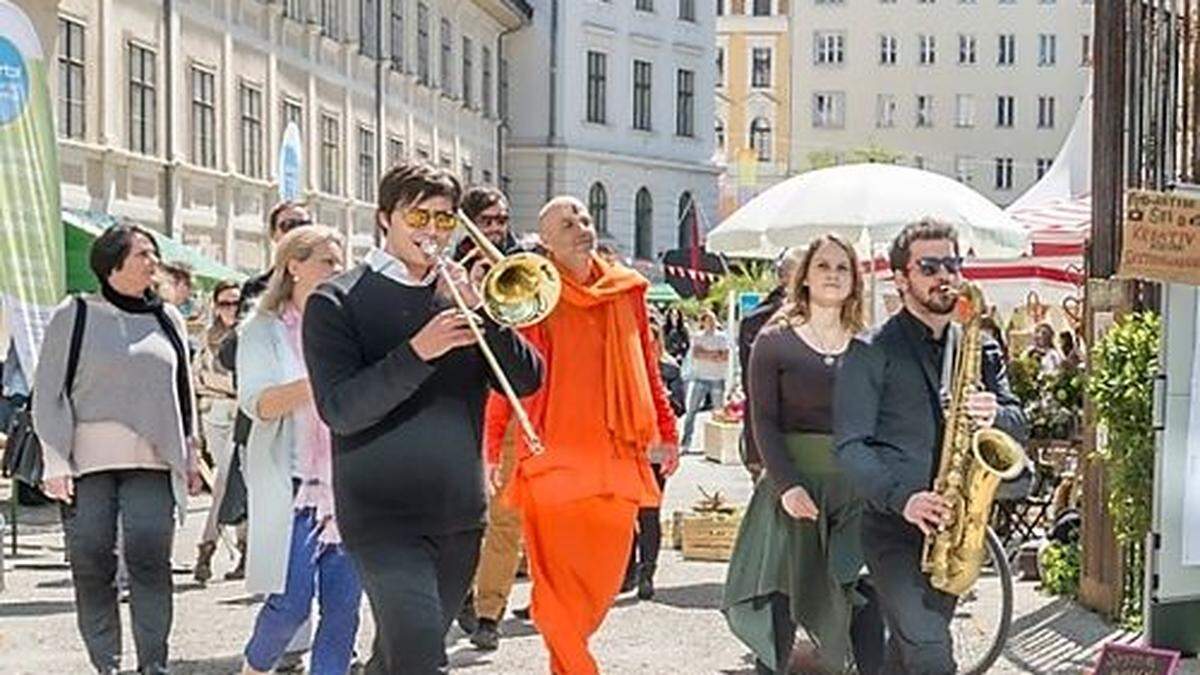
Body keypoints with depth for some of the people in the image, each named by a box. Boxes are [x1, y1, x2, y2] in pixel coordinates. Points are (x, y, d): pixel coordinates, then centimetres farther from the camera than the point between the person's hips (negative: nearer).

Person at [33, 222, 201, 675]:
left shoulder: (167, 319, 14)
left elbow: (183, 392, 22)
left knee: (149, 556, -9)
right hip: (87, 462, -2)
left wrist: (189, 457, 19)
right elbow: (48, 392, 2)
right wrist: (56, 463, -6)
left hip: (151, 460, 2)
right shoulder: (75, 315, 2)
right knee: (91, 563, -2)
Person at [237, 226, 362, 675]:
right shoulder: (265, 330, 2)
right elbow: (256, 404, -12)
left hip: (347, 485, 4)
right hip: (291, 486, -4)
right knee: (291, 603, -7)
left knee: (344, 606, -3)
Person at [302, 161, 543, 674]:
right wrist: (417, 352, -25)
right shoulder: (337, 302, -2)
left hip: (459, 513, 5)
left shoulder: (462, 293, 12)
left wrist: (479, 310, -10)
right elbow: (340, 410, -13)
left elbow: (526, 380, 4)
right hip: (384, 514, -5)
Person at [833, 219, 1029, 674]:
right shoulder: (872, 352, -3)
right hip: (893, 525, -5)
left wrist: (995, 416, -10)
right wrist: (902, 497, -23)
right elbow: (850, 445, -8)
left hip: (953, 528, 5)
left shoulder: (980, 348, 14)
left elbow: (1017, 427, 14)